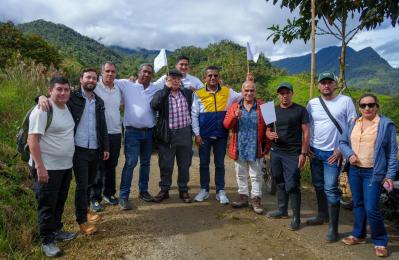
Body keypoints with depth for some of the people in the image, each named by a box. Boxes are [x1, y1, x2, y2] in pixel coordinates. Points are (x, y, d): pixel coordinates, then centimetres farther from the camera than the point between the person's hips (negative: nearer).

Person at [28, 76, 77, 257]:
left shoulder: (67, 108, 8)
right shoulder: (42, 110, -18)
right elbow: (32, 139, -21)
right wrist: (40, 167, -25)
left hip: (65, 166, 8)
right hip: (48, 168, -8)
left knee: (59, 203, 19)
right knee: (47, 206, 4)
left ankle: (56, 231, 36)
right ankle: (47, 241, 18)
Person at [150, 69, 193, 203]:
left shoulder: (187, 93, 7)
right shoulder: (161, 94, -2)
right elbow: (154, 105, -23)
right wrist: (167, 88, -18)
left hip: (184, 133, 2)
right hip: (166, 134, -2)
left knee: (184, 164, 10)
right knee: (165, 164, 8)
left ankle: (183, 190, 25)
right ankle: (164, 190, 23)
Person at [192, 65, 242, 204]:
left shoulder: (227, 92, 3)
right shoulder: (199, 94, -1)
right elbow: (194, 115, -1)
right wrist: (197, 134, -5)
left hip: (221, 135, 1)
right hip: (204, 135, 0)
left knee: (220, 164, 9)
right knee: (204, 163, 10)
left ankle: (220, 191, 20)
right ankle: (204, 190, 24)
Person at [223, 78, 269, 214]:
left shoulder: (262, 107, 0)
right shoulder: (234, 107, 6)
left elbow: (268, 127, 0)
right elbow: (226, 125, -1)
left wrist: (267, 145, -4)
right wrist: (234, 116, -20)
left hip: (255, 149, -2)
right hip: (239, 149, 3)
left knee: (256, 176, 6)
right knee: (241, 175, 14)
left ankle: (256, 199, 15)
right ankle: (243, 196, 27)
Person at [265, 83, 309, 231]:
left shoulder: (300, 110, -3)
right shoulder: (273, 111, 10)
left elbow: (306, 132, -5)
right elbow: (267, 130, 15)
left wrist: (303, 153, -11)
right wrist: (270, 135, -9)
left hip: (293, 154, -5)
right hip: (275, 152, 5)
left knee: (292, 185, -5)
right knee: (280, 183, 14)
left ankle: (296, 217, 6)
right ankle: (282, 210, 28)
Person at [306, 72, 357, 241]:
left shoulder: (345, 101, -6)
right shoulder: (312, 103, 4)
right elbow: (306, 126, 11)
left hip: (333, 153, -4)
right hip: (315, 151, 5)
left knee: (330, 189, -8)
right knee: (318, 186, 16)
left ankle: (333, 228, 2)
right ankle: (323, 215, 34)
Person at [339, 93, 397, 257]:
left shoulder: (386, 124, -6)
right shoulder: (354, 123, 7)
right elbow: (343, 142, 13)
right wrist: (349, 154, -7)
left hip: (373, 173, -5)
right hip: (354, 170, 5)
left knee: (371, 209, -7)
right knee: (358, 204, 15)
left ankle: (380, 241, 13)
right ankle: (358, 235, 31)